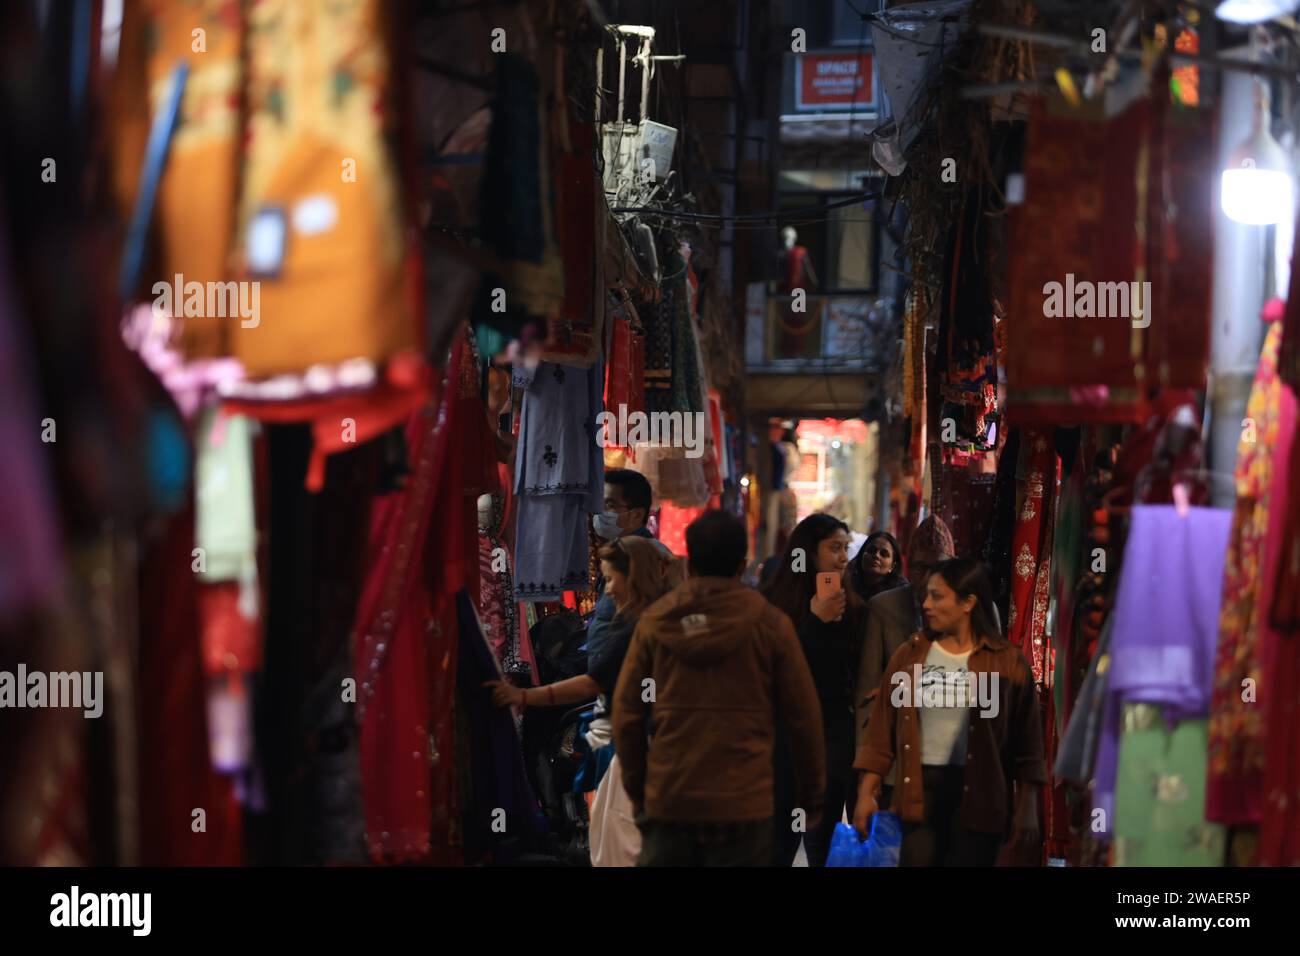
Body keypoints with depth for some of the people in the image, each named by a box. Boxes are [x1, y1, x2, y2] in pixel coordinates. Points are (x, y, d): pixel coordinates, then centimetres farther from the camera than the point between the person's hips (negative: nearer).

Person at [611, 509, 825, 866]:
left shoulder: (654, 621, 2)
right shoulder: (770, 624, -3)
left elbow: (626, 714, 3)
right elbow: (804, 717, -2)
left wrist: (637, 789, 14)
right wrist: (811, 797, 9)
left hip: (666, 801, 2)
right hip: (743, 806, -2)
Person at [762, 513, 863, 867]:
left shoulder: (852, 606, 5)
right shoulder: (771, 603, -3)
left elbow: (858, 674, 10)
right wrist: (815, 622, -14)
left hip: (834, 734, 2)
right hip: (784, 732, -2)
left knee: (824, 844, 0)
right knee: (778, 843, 1)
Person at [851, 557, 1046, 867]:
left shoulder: (1006, 661, -1)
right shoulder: (909, 655, 7)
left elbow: (1026, 741, 0)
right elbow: (882, 731, 8)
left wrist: (1027, 808, -3)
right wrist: (866, 793, 3)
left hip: (978, 794, -2)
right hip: (919, 789, 2)